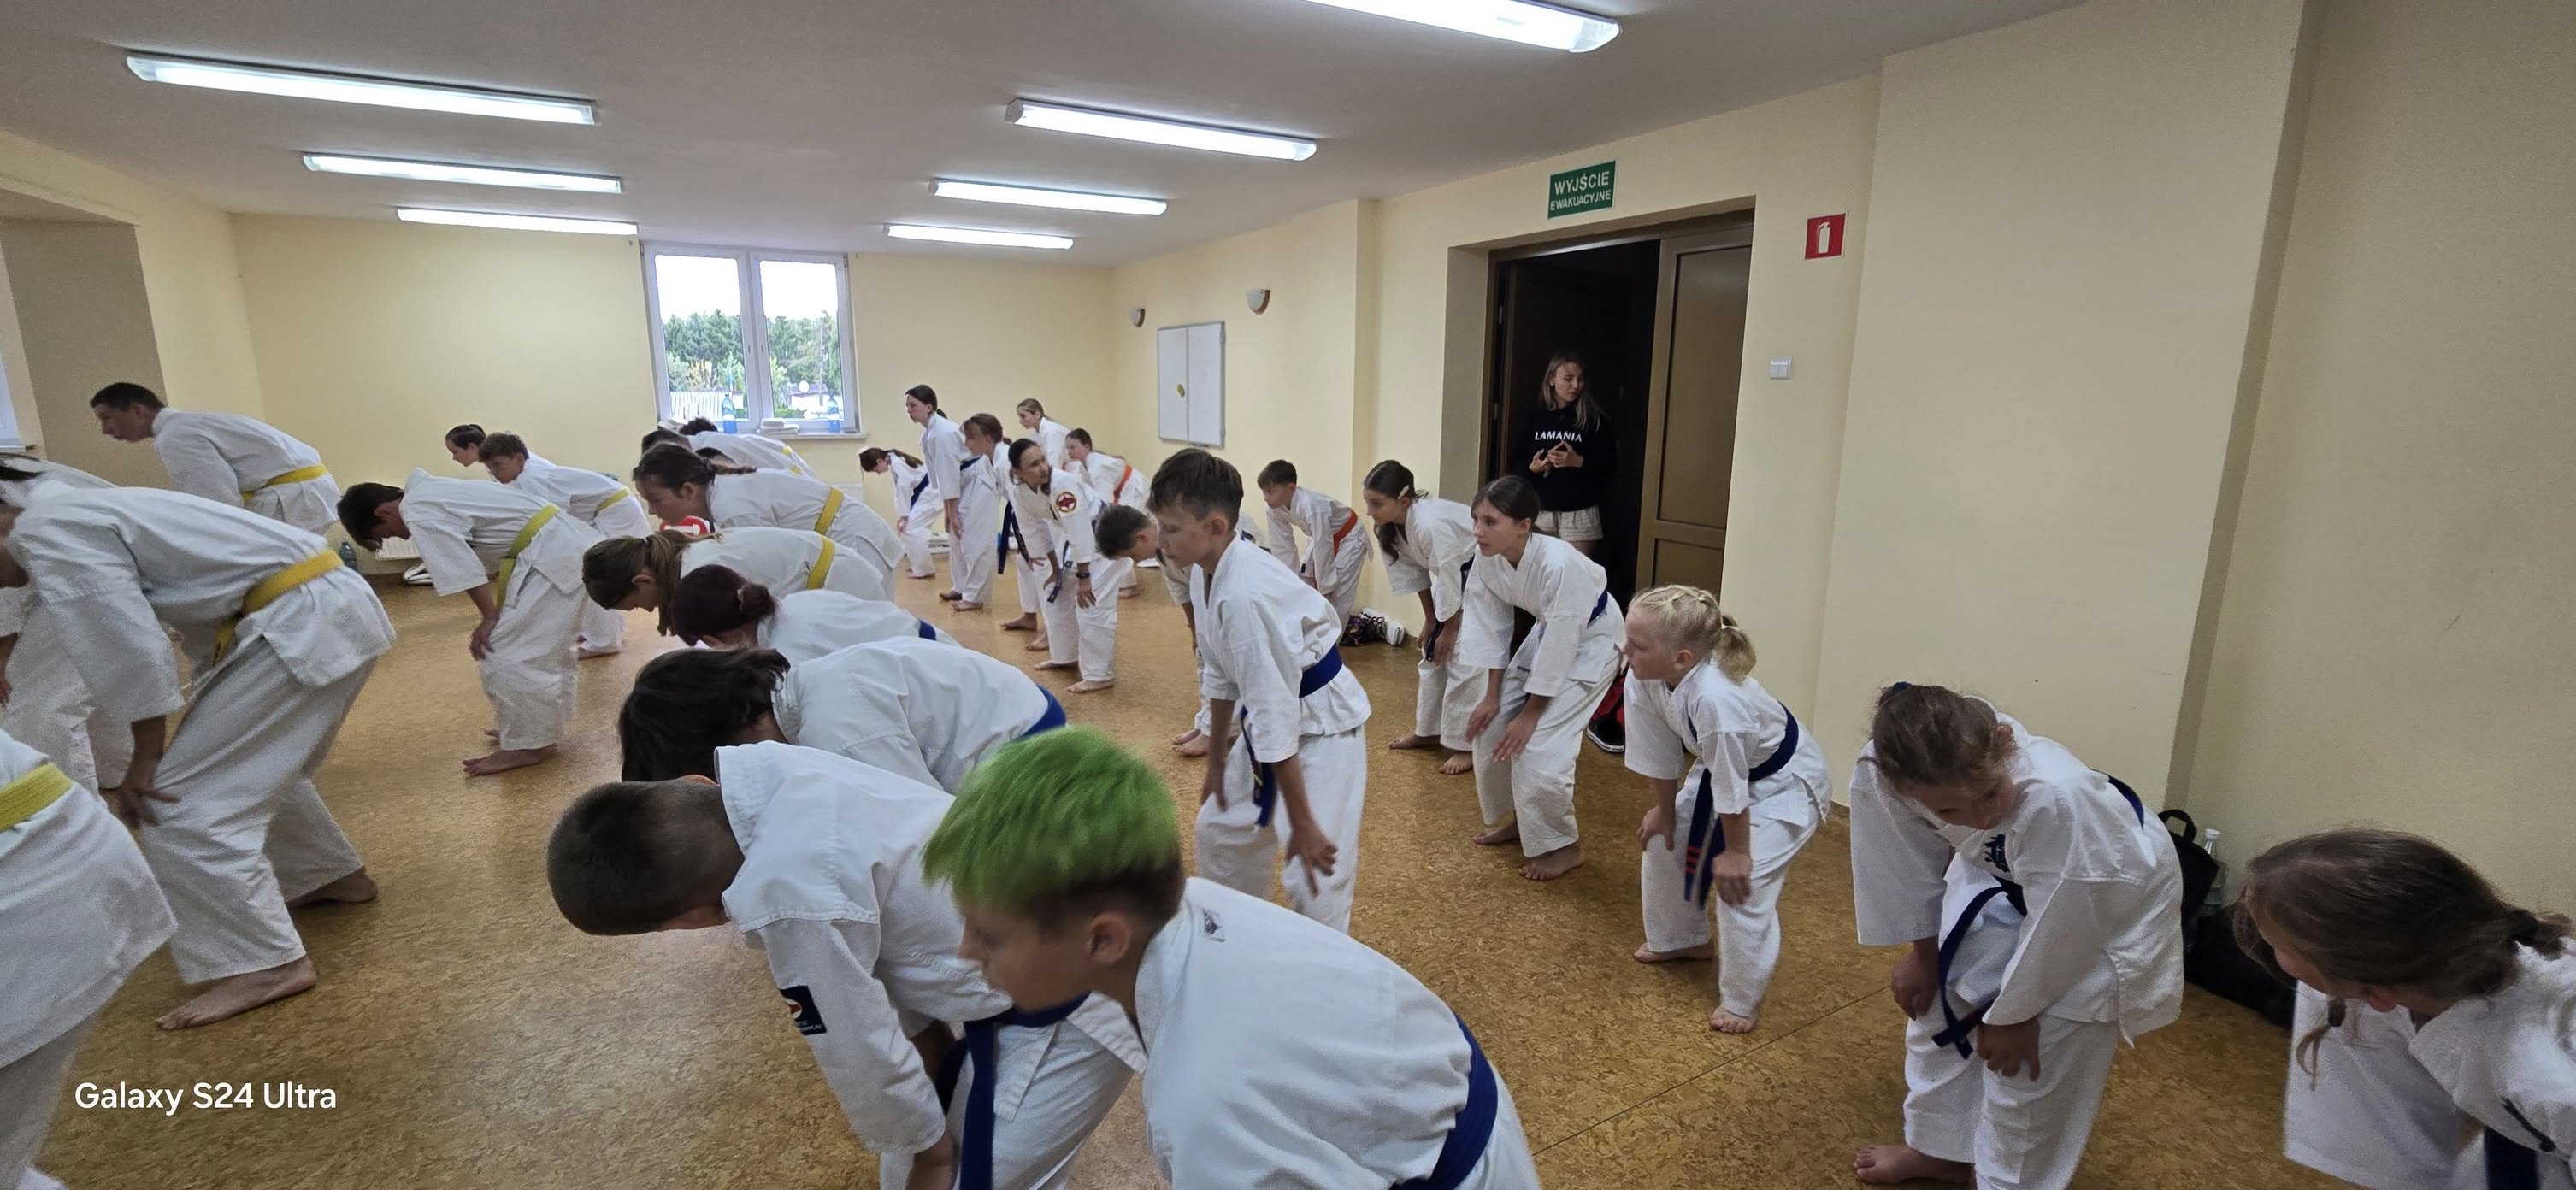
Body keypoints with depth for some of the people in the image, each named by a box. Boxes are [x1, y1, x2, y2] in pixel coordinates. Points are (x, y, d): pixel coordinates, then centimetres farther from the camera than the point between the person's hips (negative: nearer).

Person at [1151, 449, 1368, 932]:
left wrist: (1302, 824, -21)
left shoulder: (1244, 596, -34)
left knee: (1314, 874, -11)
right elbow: (1219, 675, 6)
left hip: (1322, 721, -9)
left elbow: (1274, 717, -29)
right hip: (1272, 713, 10)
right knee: (1220, 829, 21)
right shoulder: (1206, 572, -6)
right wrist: (1216, 762, 14)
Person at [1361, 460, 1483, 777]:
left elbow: (1451, 583, -29)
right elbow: (1413, 571, 1)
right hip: (1454, 573, 9)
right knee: (1432, 654, 12)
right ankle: (1429, 731, 25)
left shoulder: (1430, 525, -38)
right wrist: (1430, 619, 5)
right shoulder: (1391, 526, -12)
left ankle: (1467, 745, 1)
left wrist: (1449, 630, -17)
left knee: (1465, 659, -10)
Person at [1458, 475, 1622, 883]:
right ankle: (1513, 817, 28)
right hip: (1548, 632, 7)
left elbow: (1560, 647, -30)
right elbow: (1492, 626, -7)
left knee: (1538, 742, -13)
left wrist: (1530, 714, -20)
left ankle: (1563, 845, 7)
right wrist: (1492, 696, -4)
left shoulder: (1558, 565, -39)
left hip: (1591, 640, -7)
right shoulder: (1487, 557, -19)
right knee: (1492, 725, 6)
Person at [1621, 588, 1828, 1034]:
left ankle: (1740, 1001, 11)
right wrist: (1665, 810, 4)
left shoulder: (1715, 699, -45)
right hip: (1721, 767, 8)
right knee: (1663, 841, 13)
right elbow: (1660, 753, -7)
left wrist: (1736, 852, -18)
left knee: (1742, 885, -12)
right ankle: (1681, 938, 39)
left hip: (1785, 782, -7)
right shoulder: (1644, 680, -24)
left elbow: (1732, 789, -31)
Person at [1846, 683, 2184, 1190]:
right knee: (1942, 1002, 17)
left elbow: (2059, 926, -27)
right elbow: (1912, 858, -9)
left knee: (2030, 1073, 1)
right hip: (2005, 881, 5)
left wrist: (2013, 1014, -12)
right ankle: (1941, 1148, 43)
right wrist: (1922, 952, 4)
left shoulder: (2058, 798, -45)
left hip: (2105, 910, -5)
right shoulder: (1886, 773, -32)